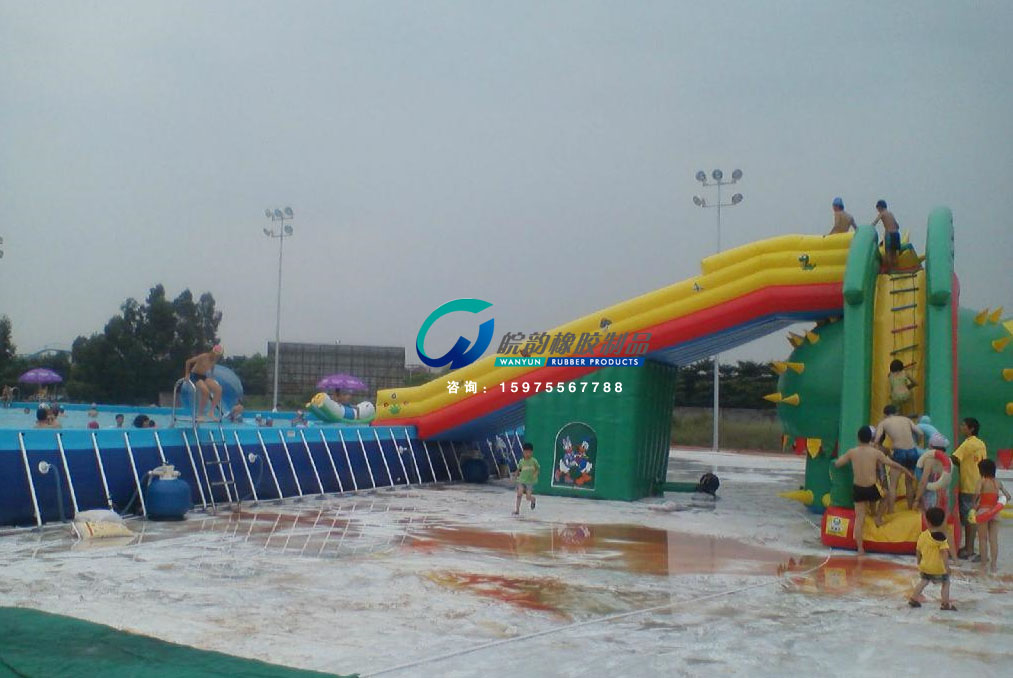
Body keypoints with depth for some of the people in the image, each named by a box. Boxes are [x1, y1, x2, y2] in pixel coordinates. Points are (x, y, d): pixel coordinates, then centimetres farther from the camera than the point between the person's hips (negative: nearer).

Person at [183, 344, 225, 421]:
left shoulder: (214, 360, 0)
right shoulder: (203, 357, -21)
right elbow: (188, 362, -13)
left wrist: (211, 377, 13)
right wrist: (187, 374, -8)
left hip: (204, 377, 7)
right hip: (195, 376, -7)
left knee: (218, 390, -13)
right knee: (206, 391, -31)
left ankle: (211, 411, -7)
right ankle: (200, 414, -21)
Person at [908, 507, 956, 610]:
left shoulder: (922, 536, -4)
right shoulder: (941, 537, -18)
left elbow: (918, 551, 6)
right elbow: (944, 553, -24)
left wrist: (919, 563, 20)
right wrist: (947, 566, -21)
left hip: (925, 566, 5)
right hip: (939, 567, -5)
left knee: (924, 581, 24)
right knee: (946, 582, 13)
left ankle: (913, 598, 23)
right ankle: (946, 604, 12)